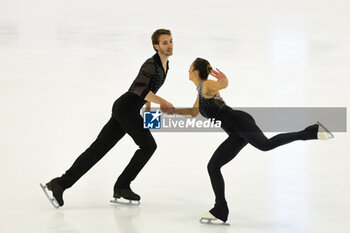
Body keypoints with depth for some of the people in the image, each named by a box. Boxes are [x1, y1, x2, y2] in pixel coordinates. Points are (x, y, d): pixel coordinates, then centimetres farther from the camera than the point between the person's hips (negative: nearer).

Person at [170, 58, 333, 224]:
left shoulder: (207, 85, 1)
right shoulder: (200, 91, 29)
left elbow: (224, 84, -22)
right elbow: (193, 113, 44)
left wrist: (223, 79, -43)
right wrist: (173, 110, 36)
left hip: (239, 121, -9)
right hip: (237, 135, 9)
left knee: (266, 145, -36)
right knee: (213, 167, 8)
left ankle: (312, 132, -36)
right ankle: (220, 212, 10)